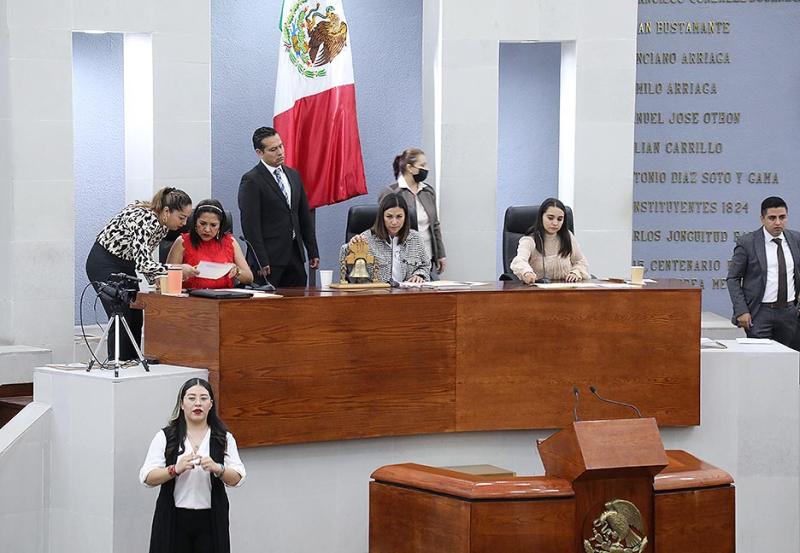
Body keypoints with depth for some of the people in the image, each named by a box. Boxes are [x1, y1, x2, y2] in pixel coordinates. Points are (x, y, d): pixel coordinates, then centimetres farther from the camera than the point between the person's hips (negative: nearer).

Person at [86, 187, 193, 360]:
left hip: (125, 264, 9)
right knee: (122, 319, -12)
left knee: (135, 318, 5)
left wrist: (156, 280, -8)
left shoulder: (163, 226, -2)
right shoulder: (144, 219, -30)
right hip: (104, 264, -9)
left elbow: (145, 258, 8)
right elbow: (142, 263, -37)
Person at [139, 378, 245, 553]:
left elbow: (237, 479, -2)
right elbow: (147, 477, -6)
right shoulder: (165, 437, 1)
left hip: (211, 520, 1)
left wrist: (217, 469, -22)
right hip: (174, 519, -1)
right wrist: (176, 469, -23)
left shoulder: (224, 438, 6)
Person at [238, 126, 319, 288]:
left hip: (295, 256, 6)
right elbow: (250, 225, -12)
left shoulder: (293, 176, 15)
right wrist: (261, 262, -17)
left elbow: (305, 217, 19)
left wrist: (313, 252, 14)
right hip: (269, 259, -6)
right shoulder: (251, 181, -7)